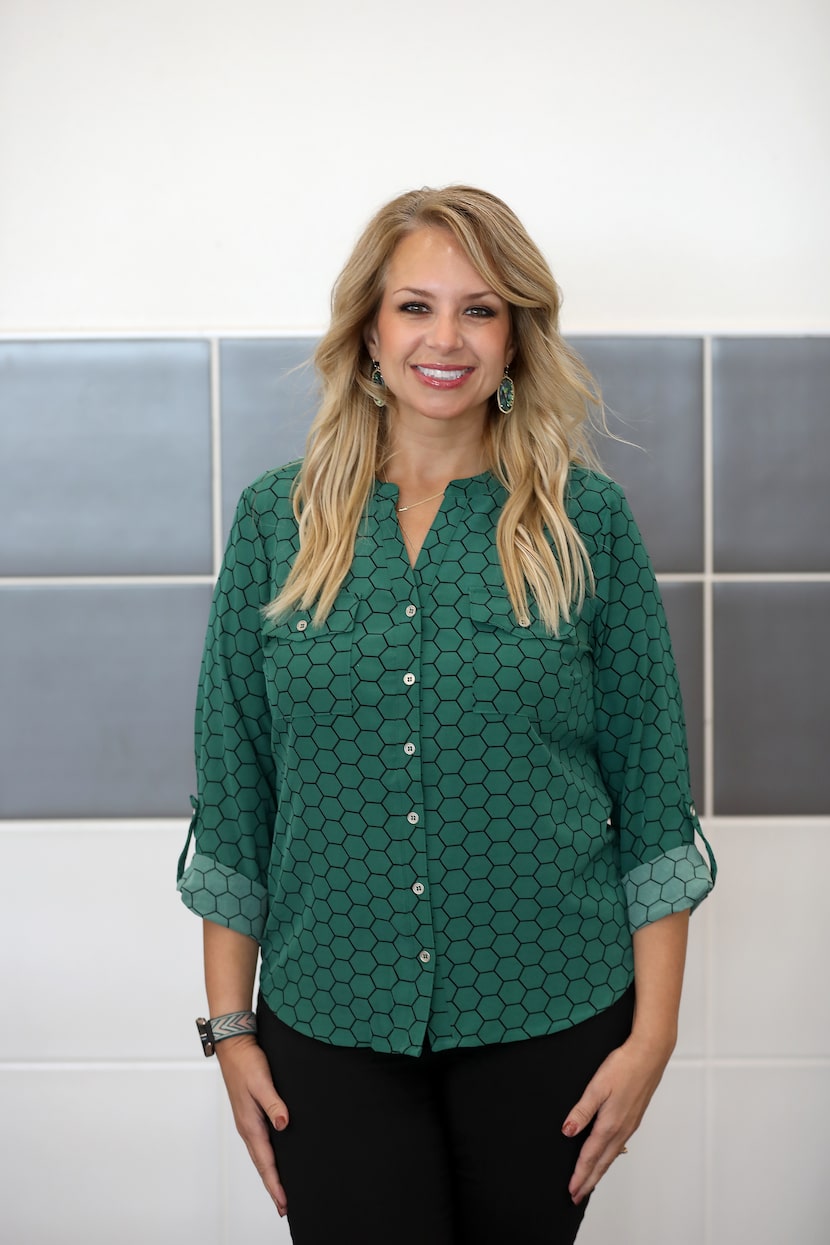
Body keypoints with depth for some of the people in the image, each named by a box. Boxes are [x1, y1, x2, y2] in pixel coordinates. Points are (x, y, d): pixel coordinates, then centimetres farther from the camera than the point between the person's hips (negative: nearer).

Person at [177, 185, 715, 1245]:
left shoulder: (587, 521, -3)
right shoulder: (277, 521, 0)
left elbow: (651, 795, -1)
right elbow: (233, 792, 3)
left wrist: (652, 1033, -4)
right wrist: (230, 1027, 1)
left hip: (548, 1017, 0)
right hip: (328, 1021, 1)